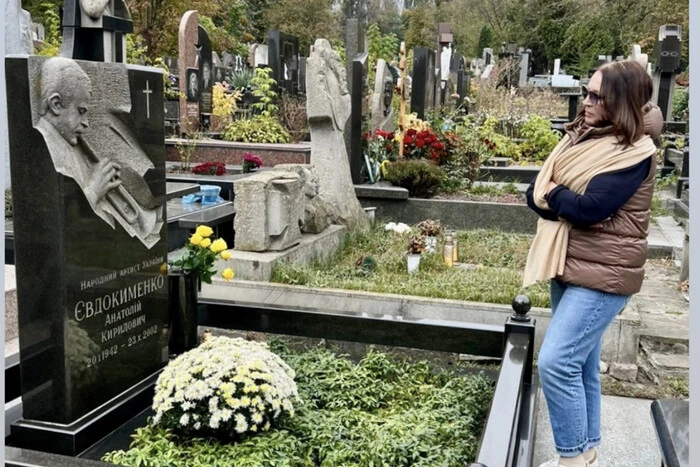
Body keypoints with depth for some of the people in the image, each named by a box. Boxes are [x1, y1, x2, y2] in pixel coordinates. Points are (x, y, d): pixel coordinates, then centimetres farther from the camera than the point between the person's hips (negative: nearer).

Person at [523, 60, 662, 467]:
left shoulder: (634, 152, -14)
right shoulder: (580, 136, 9)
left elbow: (590, 209, -24)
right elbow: (534, 192, 5)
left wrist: (552, 194, -7)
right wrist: (566, 201, -15)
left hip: (603, 273, -8)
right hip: (569, 265, 8)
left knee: (557, 363, -13)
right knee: (580, 365, 14)